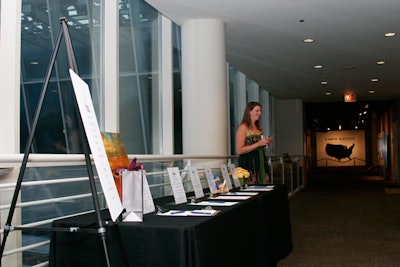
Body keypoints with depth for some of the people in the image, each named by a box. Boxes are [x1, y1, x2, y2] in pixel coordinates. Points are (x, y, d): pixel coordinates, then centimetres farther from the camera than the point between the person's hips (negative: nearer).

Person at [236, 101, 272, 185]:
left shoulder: (259, 127, 14)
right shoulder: (243, 127, -8)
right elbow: (239, 150, -15)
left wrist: (266, 143, 6)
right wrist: (259, 143, -17)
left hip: (261, 162, 7)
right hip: (248, 163, -7)